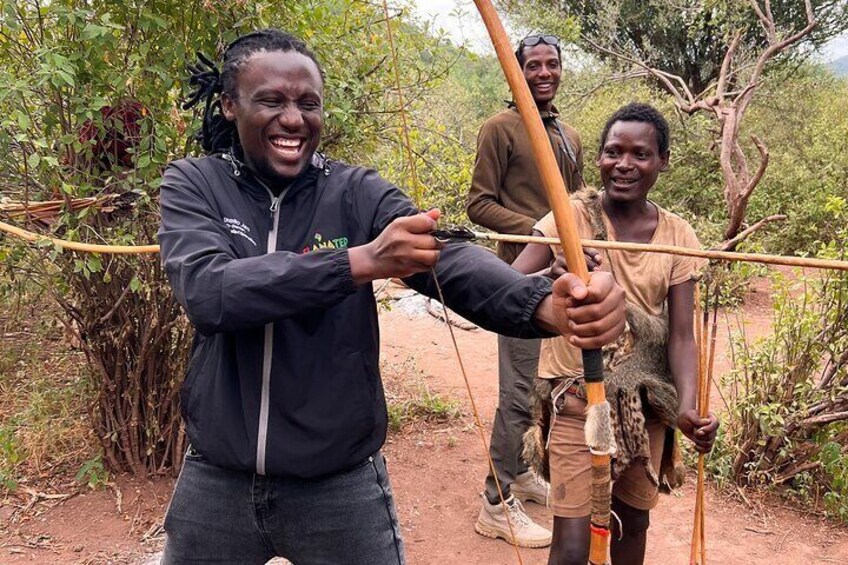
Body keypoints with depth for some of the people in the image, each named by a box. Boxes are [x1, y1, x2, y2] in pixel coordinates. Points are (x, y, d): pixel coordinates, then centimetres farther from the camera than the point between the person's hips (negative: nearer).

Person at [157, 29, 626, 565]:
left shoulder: (357, 193, -7)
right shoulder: (193, 185, -6)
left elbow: (450, 259, -23)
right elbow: (207, 290, -24)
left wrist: (546, 303, -43)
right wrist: (360, 261, -35)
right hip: (217, 482, 1)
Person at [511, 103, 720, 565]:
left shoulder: (678, 236, -3)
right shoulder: (571, 218, -10)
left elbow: (680, 334, -5)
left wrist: (686, 405, -21)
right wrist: (557, 276, -39)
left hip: (647, 401, 4)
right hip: (579, 396, -3)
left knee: (634, 521, 19)